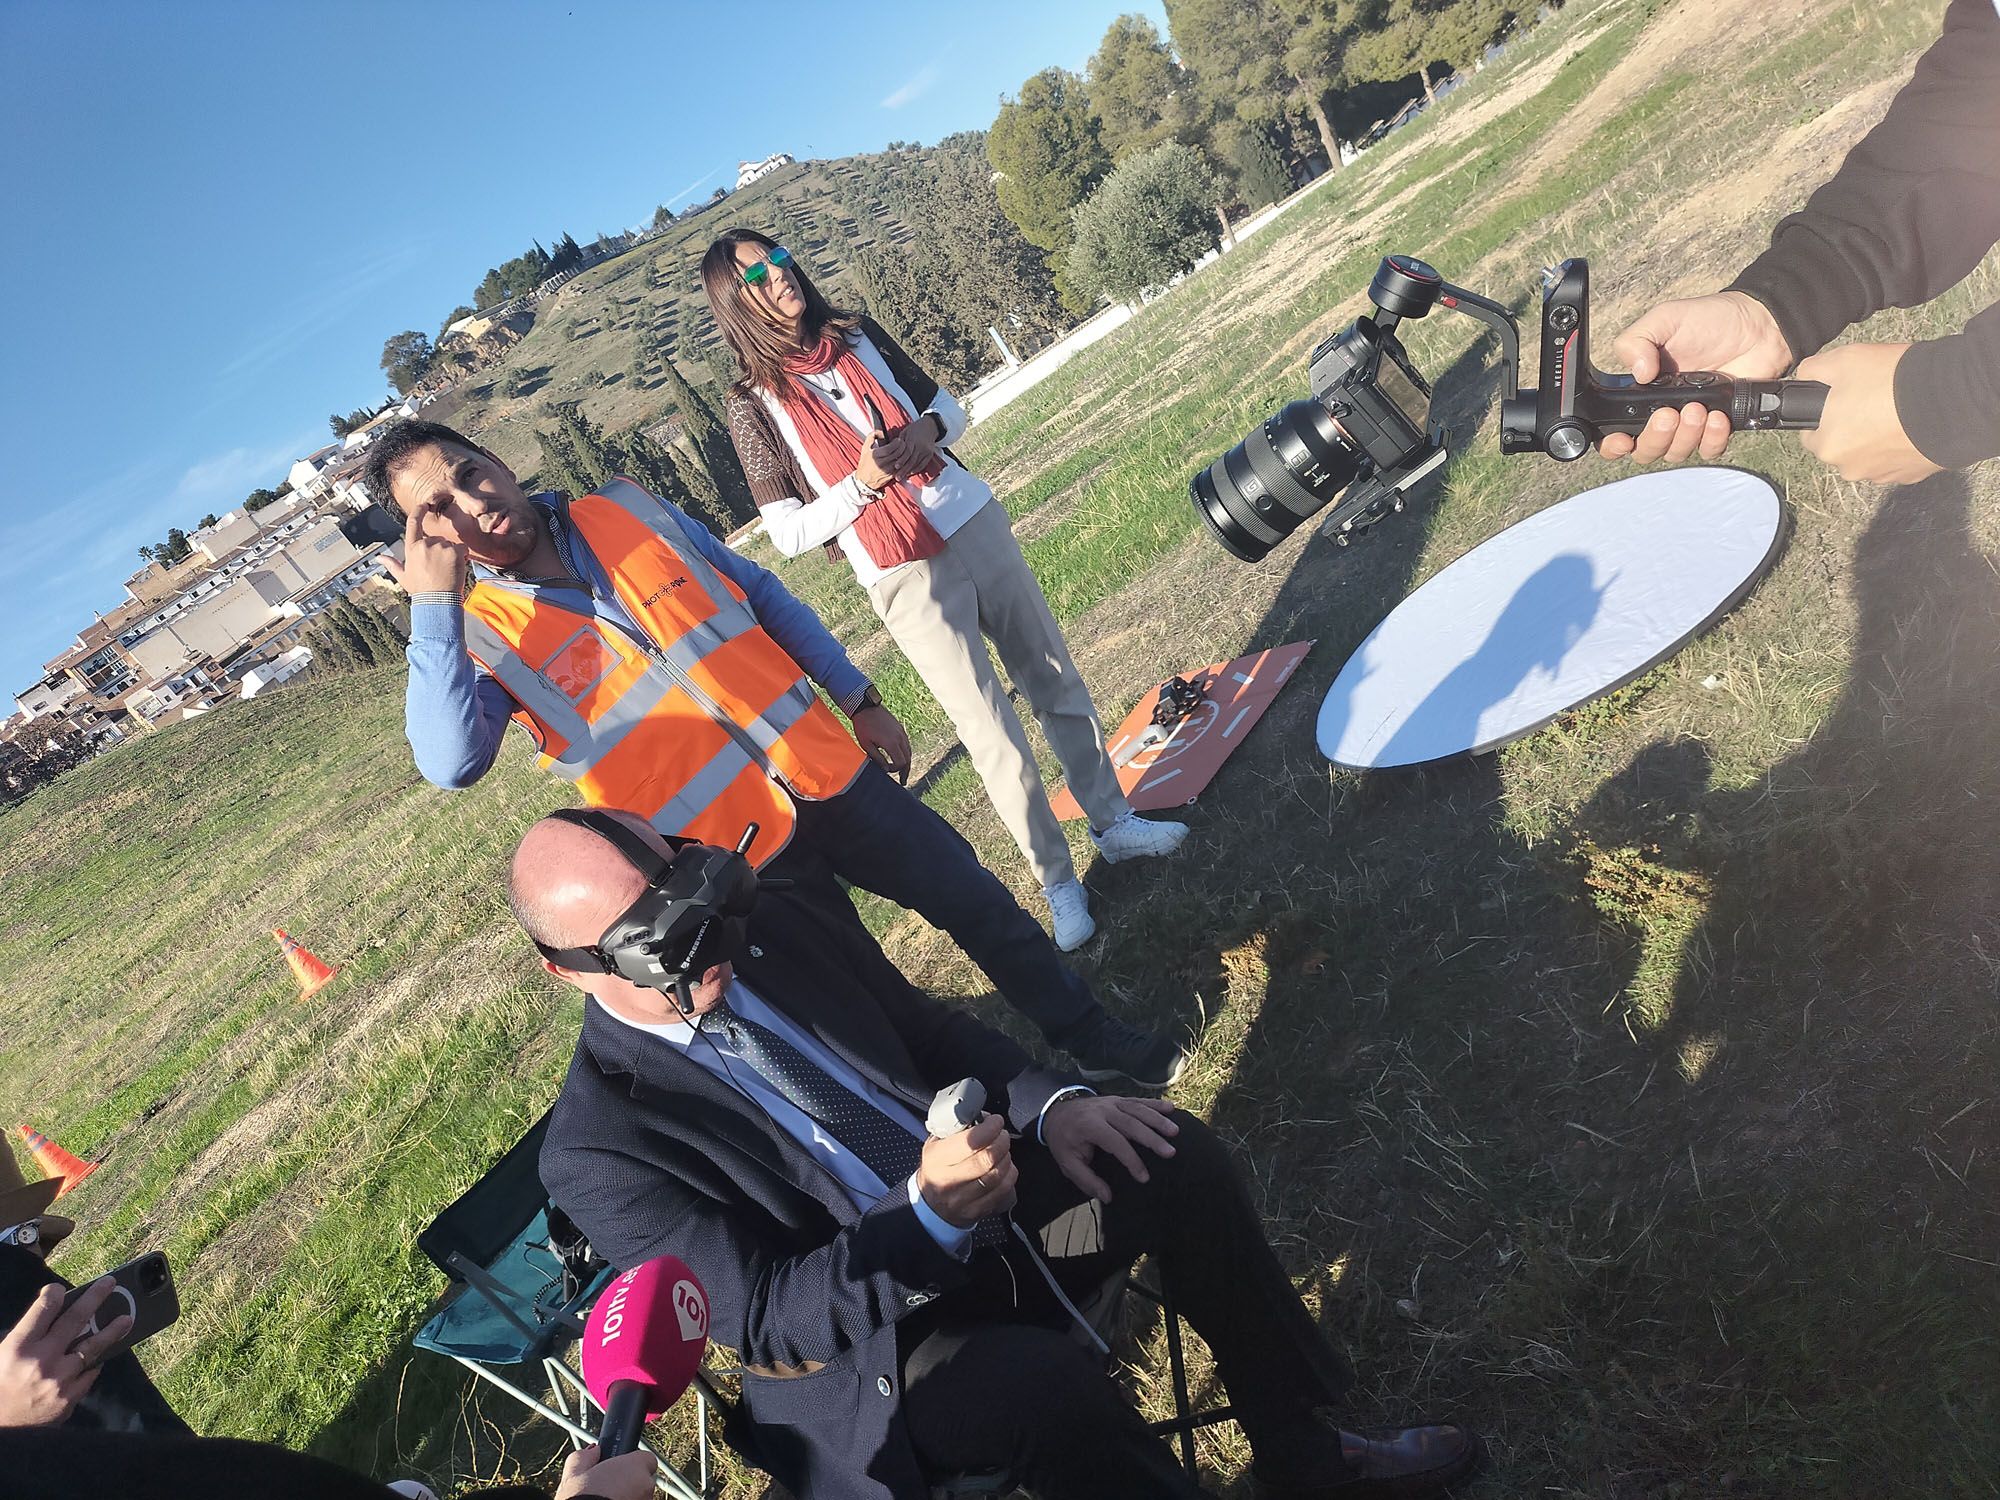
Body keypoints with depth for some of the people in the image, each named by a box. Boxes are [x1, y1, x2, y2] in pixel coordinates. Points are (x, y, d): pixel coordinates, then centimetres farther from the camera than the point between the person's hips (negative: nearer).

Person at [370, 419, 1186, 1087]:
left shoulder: (628, 511, 4)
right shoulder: (478, 636, -5)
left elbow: (764, 596, 12)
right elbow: (450, 762, -23)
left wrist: (857, 696, 11)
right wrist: (432, 600, -26)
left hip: (826, 773, 4)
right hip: (729, 854, -4)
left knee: (977, 902, 13)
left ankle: (1091, 1037, 36)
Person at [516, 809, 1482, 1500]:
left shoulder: (777, 922, -6)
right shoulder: (596, 1154, -20)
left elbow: (931, 1030, 4)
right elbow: (767, 1320, -19)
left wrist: (1049, 1104, -12)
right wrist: (927, 1217, -34)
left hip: (980, 1200, 6)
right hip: (863, 1341, -5)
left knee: (1176, 1157, -10)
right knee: (1048, 1383, -32)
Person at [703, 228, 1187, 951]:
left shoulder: (859, 335, 6)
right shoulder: (753, 401, -5)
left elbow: (949, 404, 15)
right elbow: (788, 533, -7)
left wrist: (928, 427, -7)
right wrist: (862, 482, -21)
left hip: (977, 525, 5)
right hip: (906, 580, -4)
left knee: (1058, 681, 12)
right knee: (995, 739, -1)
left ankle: (1113, 821, 31)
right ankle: (1057, 881, 18)